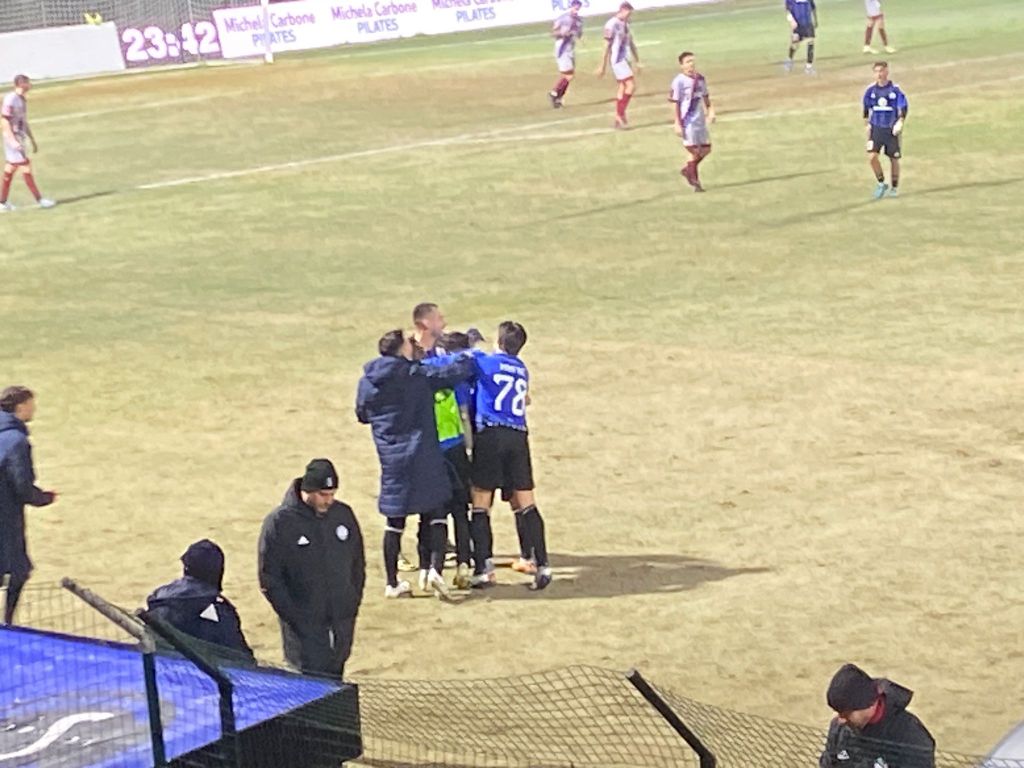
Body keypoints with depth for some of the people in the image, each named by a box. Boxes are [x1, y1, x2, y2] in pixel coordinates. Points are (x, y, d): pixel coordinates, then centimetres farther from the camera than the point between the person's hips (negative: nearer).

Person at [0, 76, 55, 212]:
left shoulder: (22, 100, 13)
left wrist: (32, 140, 21)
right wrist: (13, 140, -25)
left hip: (20, 138, 9)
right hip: (13, 138, -9)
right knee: (25, 167, -8)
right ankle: (39, 199, -7)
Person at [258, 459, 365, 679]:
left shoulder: (344, 514, 5)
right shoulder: (279, 522, -10)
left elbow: (358, 565, 15)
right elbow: (269, 580, -7)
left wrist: (354, 603, 7)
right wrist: (294, 617, -12)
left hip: (343, 623, 5)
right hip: (304, 627, -4)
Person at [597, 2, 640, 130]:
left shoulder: (625, 24, 13)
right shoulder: (612, 24, -13)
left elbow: (631, 44, 20)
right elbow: (607, 46, -13)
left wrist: (637, 61, 20)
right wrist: (603, 66, -12)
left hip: (624, 59, 8)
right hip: (617, 60, -8)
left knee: (623, 88, 8)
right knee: (631, 85, -13)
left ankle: (618, 119, 12)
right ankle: (620, 114, -8)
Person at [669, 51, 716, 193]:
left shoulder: (700, 78, 6)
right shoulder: (679, 81, -13)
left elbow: (705, 96, 17)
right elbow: (675, 103, -12)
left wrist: (710, 111, 3)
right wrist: (678, 124, -15)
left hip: (700, 120, 7)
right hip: (687, 122, -7)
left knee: (706, 149, 9)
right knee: (694, 151, -4)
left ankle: (688, 169, 30)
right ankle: (695, 181, 12)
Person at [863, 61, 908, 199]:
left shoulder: (895, 89, -9)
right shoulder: (871, 90, 0)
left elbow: (904, 107, -9)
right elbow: (867, 108, 13)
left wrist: (900, 122, -22)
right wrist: (867, 124, 11)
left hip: (892, 129, -2)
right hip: (876, 128, 2)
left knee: (894, 159, 7)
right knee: (872, 156, -13)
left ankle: (895, 187, 24)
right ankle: (881, 184, 6)